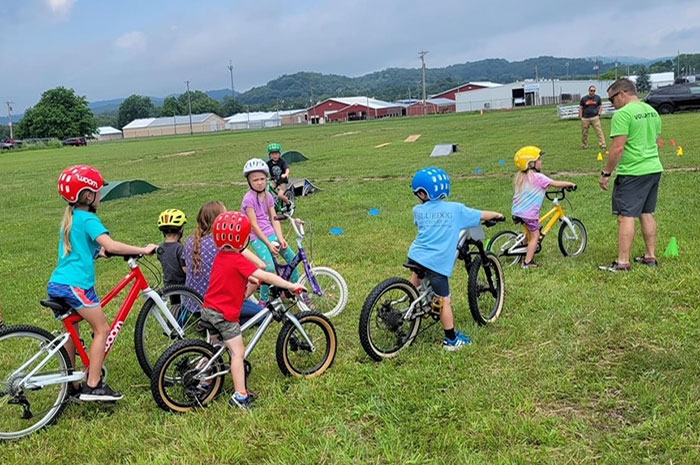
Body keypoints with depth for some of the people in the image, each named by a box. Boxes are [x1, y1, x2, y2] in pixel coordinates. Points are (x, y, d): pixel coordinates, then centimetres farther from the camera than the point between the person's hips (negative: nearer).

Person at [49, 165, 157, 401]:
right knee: (102, 329, 1)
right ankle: (93, 386, 1)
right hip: (76, 285, -9)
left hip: (56, 284, 9)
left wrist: (97, 252, 31)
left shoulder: (69, 218, 17)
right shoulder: (88, 219, -11)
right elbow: (111, 245, -25)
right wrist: (143, 250, -21)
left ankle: (71, 385, 29)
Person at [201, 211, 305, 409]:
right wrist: (292, 286, -19)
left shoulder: (220, 257, 8)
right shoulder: (239, 261, -18)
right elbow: (265, 276, -22)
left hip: (208, 310, 9)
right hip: (225, 315, -9)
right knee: (238, 352, -4)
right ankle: (240, 396, -5)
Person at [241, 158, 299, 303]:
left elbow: (274, 219, 5)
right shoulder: (249, 198, -13)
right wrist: (269, 244, -17)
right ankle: (263, 300, -6)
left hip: (271, 234, 7)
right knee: (269, 267, -22)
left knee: (292, 258, 5)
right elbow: (254, 224, -15)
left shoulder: (268, 196, 8)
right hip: (257, 237, -7)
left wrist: (280, 238, -8)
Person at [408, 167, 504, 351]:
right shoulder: (455, 209, 1)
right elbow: (482, 215, 10)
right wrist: (497, 214, 31)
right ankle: (452, 340, 15)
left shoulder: (418, 210, 8)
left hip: (416, 255, 4)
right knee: (445, 301, 6)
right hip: (438, 262, -3)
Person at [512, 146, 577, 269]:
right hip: (529, 213, -7)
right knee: (535, 236, 4)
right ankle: (527, 262, 2)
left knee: (529, 232, 27)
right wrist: (570, 184, 6)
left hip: (517, 211, 8)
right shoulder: (538, 177, -14)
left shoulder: (520, 177, 9)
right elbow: (556, 184, -9)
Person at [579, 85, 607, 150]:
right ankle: (584, 146, 22)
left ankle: (602, 145, -11)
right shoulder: (584, 98, 4)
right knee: (584, 133, 6)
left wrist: (599, 113, 0)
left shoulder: (597, 97, 6)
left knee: (599, 131, -9)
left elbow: (600, 106, 14)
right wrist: (580, 117, 1)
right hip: (585, 118, 0)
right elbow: (580, 108, 7)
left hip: (595, 117, 0)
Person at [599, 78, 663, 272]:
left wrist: (606, 173, -12)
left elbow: (618, 148, -19)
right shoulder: (652, 111, 14)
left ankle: (623, 262, -4)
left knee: (626, 216, -5)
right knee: (647, 214, 16)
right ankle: (650, 256, 22)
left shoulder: (623, 114, -14)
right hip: (655, 169, 9)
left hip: (632, 173, -9)